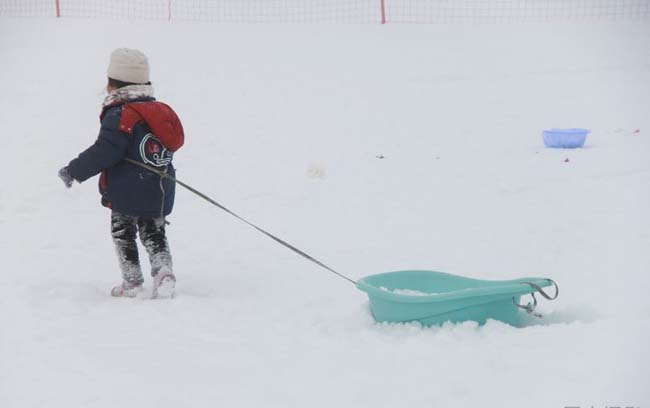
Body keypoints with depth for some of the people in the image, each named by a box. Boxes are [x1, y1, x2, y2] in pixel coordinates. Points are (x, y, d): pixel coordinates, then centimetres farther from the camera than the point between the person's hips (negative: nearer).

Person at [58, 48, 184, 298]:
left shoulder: (120, 115, -17)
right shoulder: (160, 110, 7)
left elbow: (104, 151, -23)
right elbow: (170, 143, 19)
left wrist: (74, 171, -15)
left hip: (127, 194, -6)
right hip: (160, 194, 7)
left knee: (123, 234, 12)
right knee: (154, 235, 17)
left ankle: (132, 282, 13)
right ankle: (164, 273, -2)